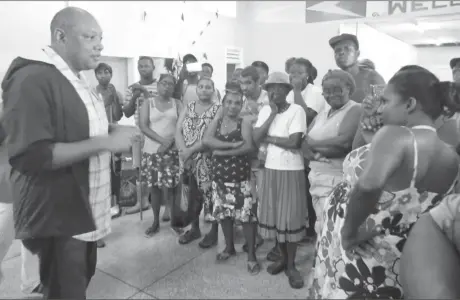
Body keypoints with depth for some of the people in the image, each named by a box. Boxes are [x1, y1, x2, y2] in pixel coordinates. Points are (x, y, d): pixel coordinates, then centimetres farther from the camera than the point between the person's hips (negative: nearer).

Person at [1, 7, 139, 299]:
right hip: (58, 216, -9)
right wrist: (105, 142, -26)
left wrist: (113, 131, 6)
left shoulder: (78, 80, 13)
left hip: (85, 210, 9)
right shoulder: (32, 79, -18)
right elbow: (31, 156, -26)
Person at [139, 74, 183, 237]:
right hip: (152, 150, 1)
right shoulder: (148, 103, 6)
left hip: (172, 150, -1)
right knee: (154, 187, 6)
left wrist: (169, 143, -14)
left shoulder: (177, 103, 8)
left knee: (169, 187, -6)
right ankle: (156, 222, 20)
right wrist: (162, 140, -17)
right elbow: (143, 126, -5)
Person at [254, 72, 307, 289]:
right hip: (270, 169, 5)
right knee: (274, 215, 12)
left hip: (291, 170, -5)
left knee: (290, 217, 3)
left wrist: (269, 138, -10)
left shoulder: (297, 110, -10)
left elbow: (294, 142, -20)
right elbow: (256, 139, -7)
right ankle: (282, 257, 32)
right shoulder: (265, 110, 6)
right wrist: (272, 115, -11)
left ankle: (291, 265, 19)